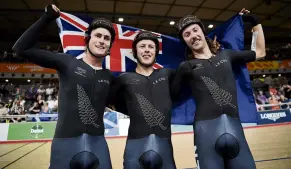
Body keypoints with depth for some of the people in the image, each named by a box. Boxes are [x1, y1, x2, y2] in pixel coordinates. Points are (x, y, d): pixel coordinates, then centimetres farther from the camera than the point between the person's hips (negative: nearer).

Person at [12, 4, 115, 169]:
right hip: (66, 142, -2)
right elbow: (21, 48, -4)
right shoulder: (67, 63, -2)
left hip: (98, 143, 3)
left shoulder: (109, 77, 7)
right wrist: (46, 18, -8)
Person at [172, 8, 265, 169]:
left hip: (234, 126, 4)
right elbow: (170, 92, 8)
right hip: (206, 127, -3)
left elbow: (259, 52, 32)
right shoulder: (186, 67, 8)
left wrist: (255, 23, 34)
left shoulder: (226, 55, 18)